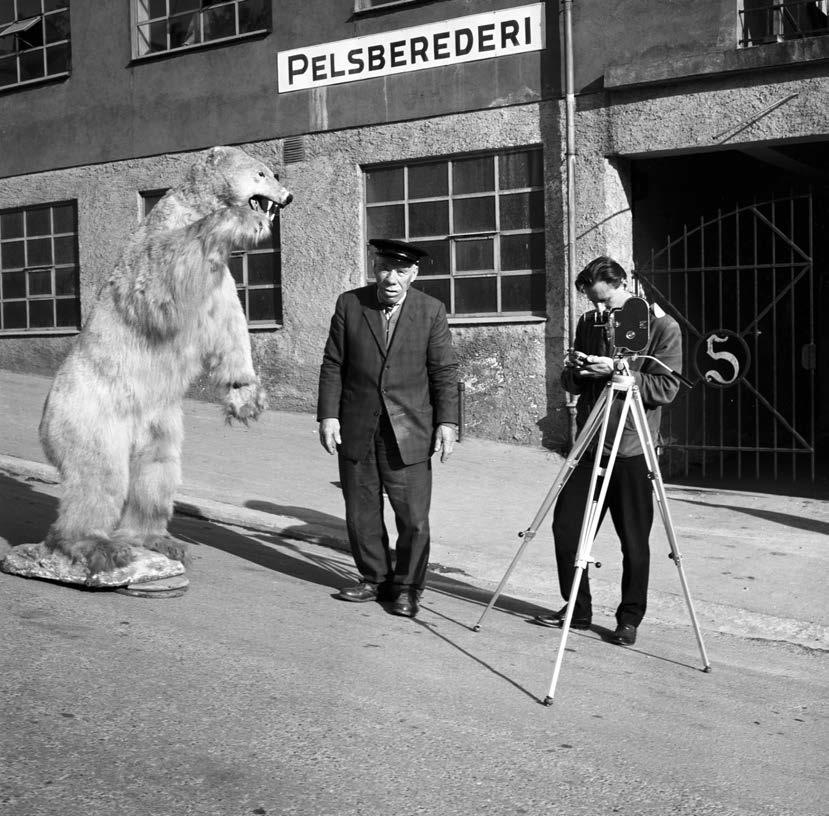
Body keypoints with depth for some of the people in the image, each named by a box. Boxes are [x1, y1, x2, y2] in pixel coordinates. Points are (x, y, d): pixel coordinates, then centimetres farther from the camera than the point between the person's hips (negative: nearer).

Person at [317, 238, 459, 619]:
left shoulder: (431, 311, 0)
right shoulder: (349, 304, 2)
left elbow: (445, 372, 1)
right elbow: (332, 365, 4)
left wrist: (447, 421, -7)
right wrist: (328, 415, -3)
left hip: (408, 430, -1)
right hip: (356, 429, 2)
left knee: (414, 518, -2)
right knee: (361, 513, 10)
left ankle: (407, 587, 15)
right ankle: (375, 579, 27)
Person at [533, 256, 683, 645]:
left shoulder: (663, 327, -4)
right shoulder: (588, 323, 11)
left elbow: (665, 389, -12)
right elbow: (571, 384, 15)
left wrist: (616, 370, -19)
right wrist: (575, 369, -7)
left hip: (631, 450, -5)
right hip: (589, 445, 5)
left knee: (634, 541, 1)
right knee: (565, 525, 4)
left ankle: (629, 619, 16)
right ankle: (577, 610, 19)